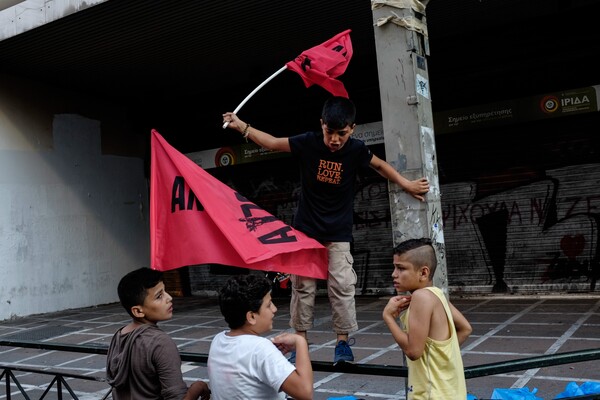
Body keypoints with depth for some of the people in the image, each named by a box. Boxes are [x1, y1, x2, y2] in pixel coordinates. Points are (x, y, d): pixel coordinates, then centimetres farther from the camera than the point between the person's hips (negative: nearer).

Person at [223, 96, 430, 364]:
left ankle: (342, 342, 10)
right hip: (305, 229, 0)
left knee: (342, 286, -4)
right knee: (302, 286, 4)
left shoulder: (356, 150, -10)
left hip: (338, 233, 0)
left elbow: (380, 166, 9)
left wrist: (407, 184, 8)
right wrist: (241, 126, -9)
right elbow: (272, 142, -1)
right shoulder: (308, 142, -11)